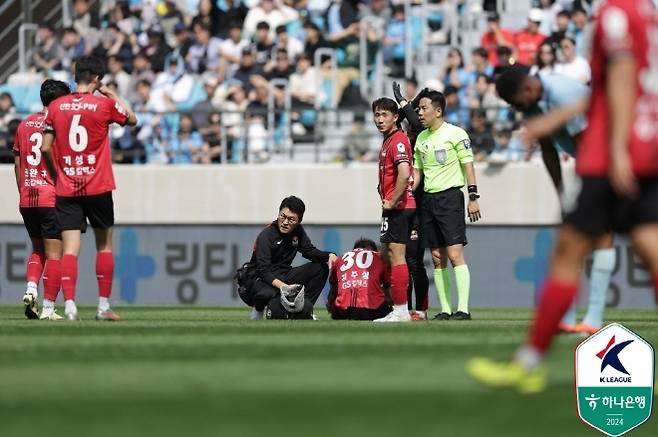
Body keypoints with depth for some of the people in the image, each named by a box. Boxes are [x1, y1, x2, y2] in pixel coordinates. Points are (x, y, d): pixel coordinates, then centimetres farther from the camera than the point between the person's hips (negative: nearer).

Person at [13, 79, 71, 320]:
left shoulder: (24, 124, 11)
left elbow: (17, 164, 14)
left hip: (27, 199, 5)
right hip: (53, 197, -5)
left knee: (38, 248, 20)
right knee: (54, 253, -1)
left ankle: (31, 289, -3)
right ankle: (48, 308, -4)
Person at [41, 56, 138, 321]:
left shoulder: (56, 106, 1)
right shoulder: (104, 104, -5)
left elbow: (45, 148, 0)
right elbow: (132, 120, 13)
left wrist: (56, 174, 13)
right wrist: (113, 96, 20)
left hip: (66, 189, 2)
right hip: (98, 188, -2)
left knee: (70, 248, -2)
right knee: (104, 245, 12)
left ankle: (69, 305, -15)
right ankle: (103, 306, 13)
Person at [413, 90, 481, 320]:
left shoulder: (455, 133, -4)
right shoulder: (421, 138, 14)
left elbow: (468, 165, -5)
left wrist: (473, 197, -10)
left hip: (450, 196, -7)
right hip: (428, 198, 7)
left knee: (455, 254, -13)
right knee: (437, 258, 5)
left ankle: (463, 309, -15)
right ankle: (445, 309, 7)